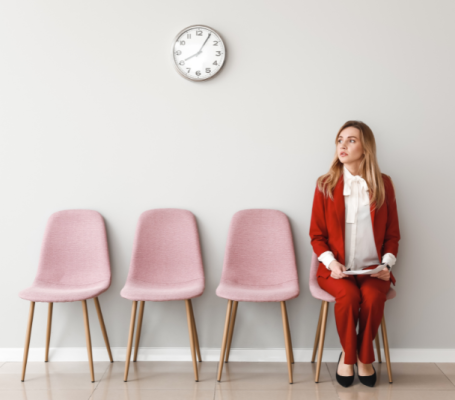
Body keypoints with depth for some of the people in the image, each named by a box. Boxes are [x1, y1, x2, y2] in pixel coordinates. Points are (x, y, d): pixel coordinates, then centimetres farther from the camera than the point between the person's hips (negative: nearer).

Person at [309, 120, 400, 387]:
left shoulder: (384, 184, 5)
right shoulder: (326, 185, 2)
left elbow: (392, 234, 9)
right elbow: (317, 235, 3)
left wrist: (387, 264, -6)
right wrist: (331, 262, -12)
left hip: (373, 268, 1)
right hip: (337, 269, -1)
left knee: (373, 297, -30)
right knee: (348, 295, -31)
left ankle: (364, 357, -2)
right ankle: (348, 355, -3)